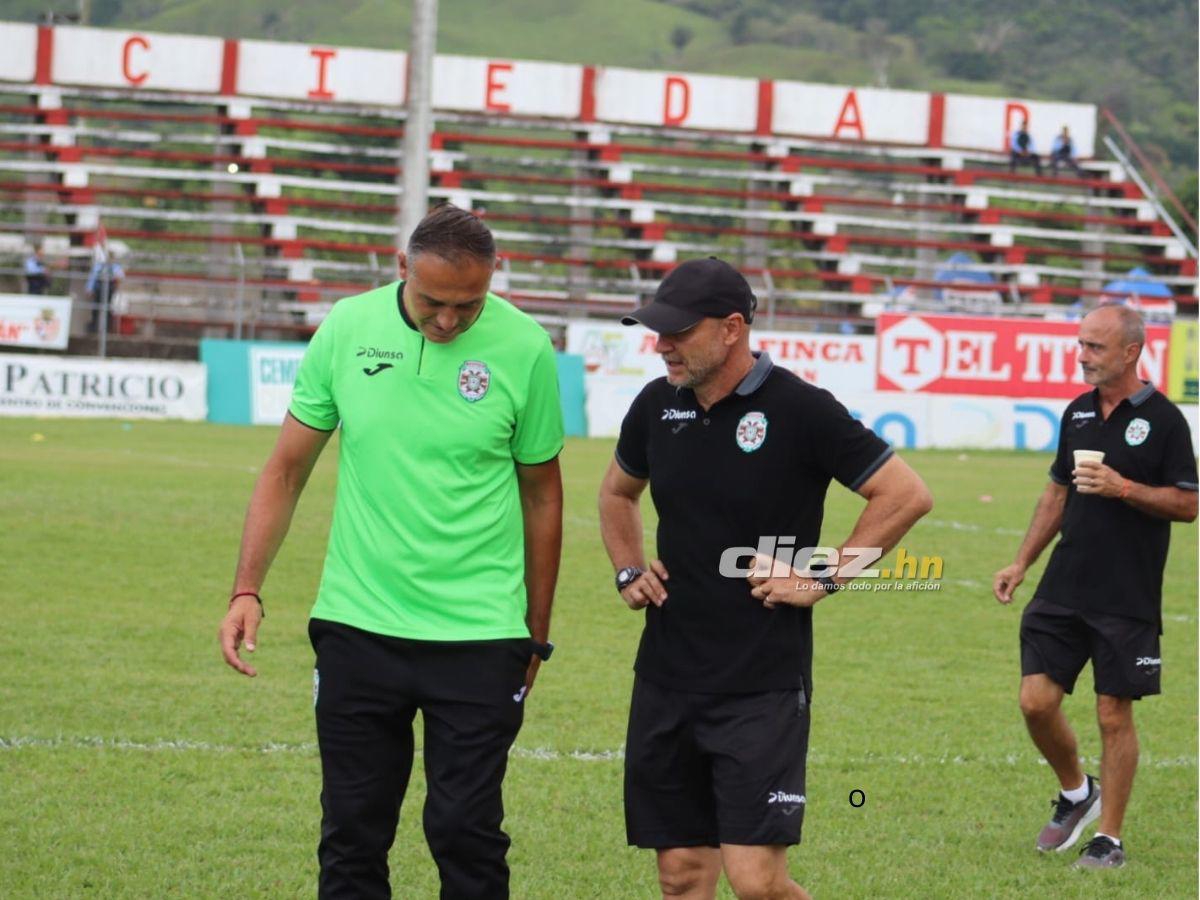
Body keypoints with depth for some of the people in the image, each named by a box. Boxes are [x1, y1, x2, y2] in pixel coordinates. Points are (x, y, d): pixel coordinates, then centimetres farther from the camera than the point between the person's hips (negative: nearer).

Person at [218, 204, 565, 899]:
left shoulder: (525, 349, -6)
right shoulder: (347, 329, -2)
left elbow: (541, 493, 5)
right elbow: (288, 470, 8)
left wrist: (537, 633, 8)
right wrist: (247, 589, 1)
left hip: (479, 633, -2)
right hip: (358, 626, 2)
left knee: (467, 833, -3)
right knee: (352, 838, 6)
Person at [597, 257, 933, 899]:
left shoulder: (800, 410, -11)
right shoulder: (657, 406, 6)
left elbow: (905, 495, -9)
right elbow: (617, 492, 27)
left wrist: (822, 579, -11)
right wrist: (627, 572, 12)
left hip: (764, 684, -5)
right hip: (666, 678, 5)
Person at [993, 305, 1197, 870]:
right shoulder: (1078, 413, 11)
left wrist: (1123, 488, -20)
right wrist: (1021, 563, 14)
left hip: (1128, 599, -5)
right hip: (1063, 589, 5)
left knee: (1114, 715, 0)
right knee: (1036, 701, -1)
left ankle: (1109, 838, 10)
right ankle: (1075, 793, 25)